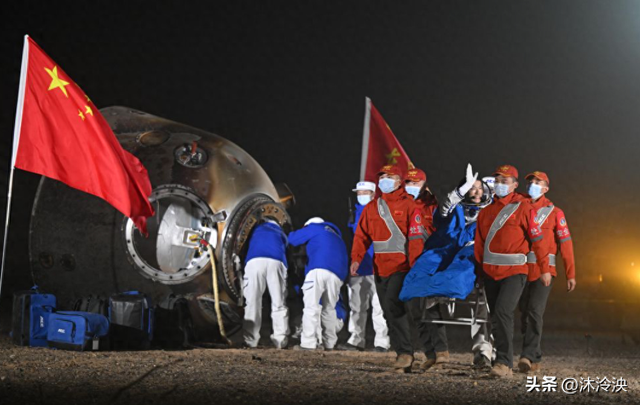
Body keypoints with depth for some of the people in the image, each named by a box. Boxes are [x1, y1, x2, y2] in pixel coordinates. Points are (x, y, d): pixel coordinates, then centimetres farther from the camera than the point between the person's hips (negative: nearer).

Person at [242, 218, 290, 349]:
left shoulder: (257, 229, 37)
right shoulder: (281, 234, 38)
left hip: (254, 261, -1)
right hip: (276, 263, 1)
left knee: (252, 303, 0)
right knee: (279, 304, 5)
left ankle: (250, 342, -7)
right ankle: (281, 342, -2)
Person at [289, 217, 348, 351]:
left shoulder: (314, 227, 19)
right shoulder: (336, 236, 38)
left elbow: (293, 239, 18)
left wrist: (290, 234, 41)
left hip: (319, 269, -6)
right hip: (338, 274, 6)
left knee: (311, 306, -8)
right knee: (329, 308, 16)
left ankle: (308, 344, -15)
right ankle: (329, 344, 15)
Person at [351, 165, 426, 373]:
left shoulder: (408, 205, -1)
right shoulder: (371, 207, 15)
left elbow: (416, 237, -6)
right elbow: (362, 235, 9)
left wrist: (415, 266, -14)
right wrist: (356, 258, -6)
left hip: (401, 267, -6)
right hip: (380, 269, 6)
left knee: (392, 304, -21)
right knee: (389, 313, 7)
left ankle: (405, 352, -13)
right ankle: (403, 355, 15)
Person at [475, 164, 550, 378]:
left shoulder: (523, 208, -4)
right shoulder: (487, 210, 11)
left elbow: (537, 239, -3)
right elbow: (479, 242, 12)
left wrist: (544, 269, -2)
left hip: (514, 272, -6)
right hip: (490, 272, 6)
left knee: (502, 313, -20)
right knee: (497, 317, 12)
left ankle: (504, 362, -17)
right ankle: (502, 361, 23)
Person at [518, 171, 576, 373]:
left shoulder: (554, 212, 3)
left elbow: (565, 243, 1)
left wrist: (570, 274, -3)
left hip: (544, 271, -4)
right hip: (522, 270, 4)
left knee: (535, 312, -15)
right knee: (525, 313, 9)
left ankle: (528, 356, -19)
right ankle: (535, 358, 20)